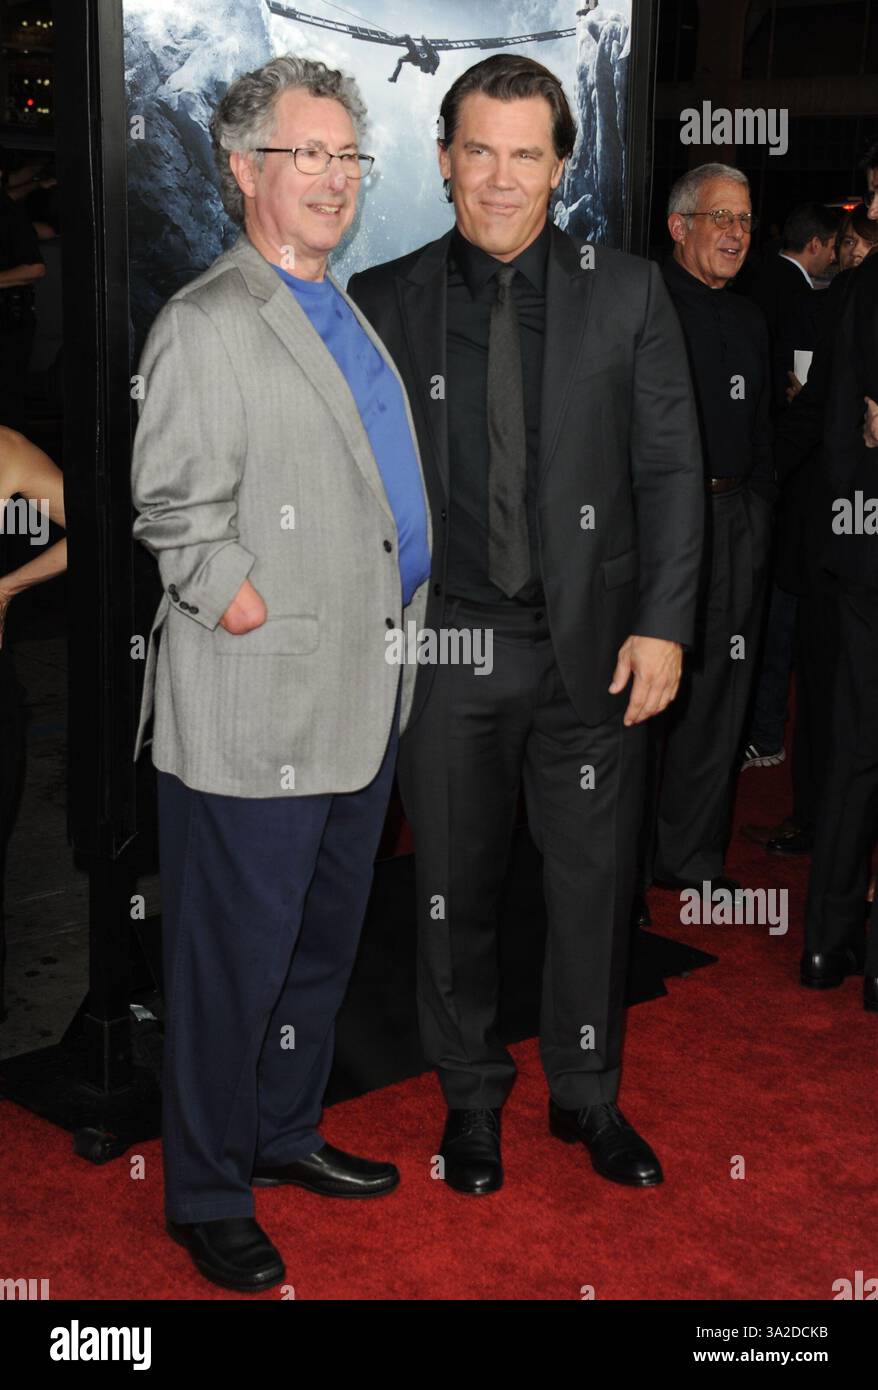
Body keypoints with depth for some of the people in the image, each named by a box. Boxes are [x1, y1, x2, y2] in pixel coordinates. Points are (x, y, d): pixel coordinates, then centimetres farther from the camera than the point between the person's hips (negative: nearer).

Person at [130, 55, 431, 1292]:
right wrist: (250, 611, -20)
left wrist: (394, 648, 14)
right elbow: (179, 519, -16)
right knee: (235, 959, 3)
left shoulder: (351, 316, 16)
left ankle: (284, 1134, 38)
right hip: (255, 713, -8)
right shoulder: (205, 324, -11)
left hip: (363, 702, 9)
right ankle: (207, 1194, 20)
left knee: (324, 941, 20)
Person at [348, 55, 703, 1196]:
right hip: (444, 645, 0)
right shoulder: (384, 302, 2)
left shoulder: (628, 293, 2)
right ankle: (471, 1096, 32)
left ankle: (587, 1094, 31)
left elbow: (671, 467, 1)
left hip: (594, 647, 0)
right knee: (455, 888, 12)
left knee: (595, 885, 10)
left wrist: (663, 622, -6)